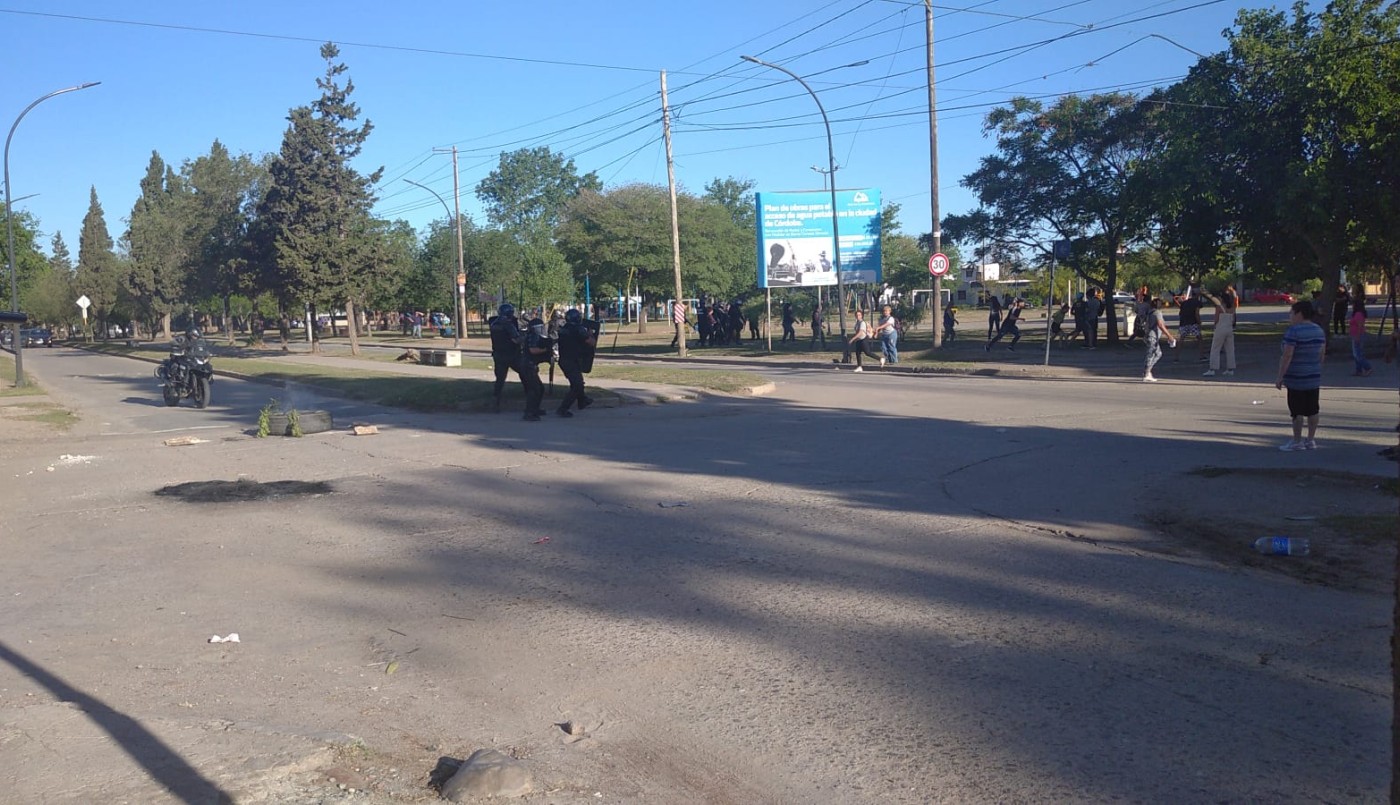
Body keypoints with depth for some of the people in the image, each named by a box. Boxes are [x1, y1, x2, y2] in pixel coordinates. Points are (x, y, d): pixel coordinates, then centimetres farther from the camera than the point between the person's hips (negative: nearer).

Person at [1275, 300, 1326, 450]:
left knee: (1297, 411, -1)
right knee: (1312, 410, 10)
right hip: (1314, 378, 8)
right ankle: (1311, 440, 16)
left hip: (1296, 379, -8)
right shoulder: (1319, 330, 9)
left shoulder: (1293, 331, -16)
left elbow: (1287, 356, -19)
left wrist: (1280, 377, -15)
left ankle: (1297, 441, 4)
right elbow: (1322, 355, 14)